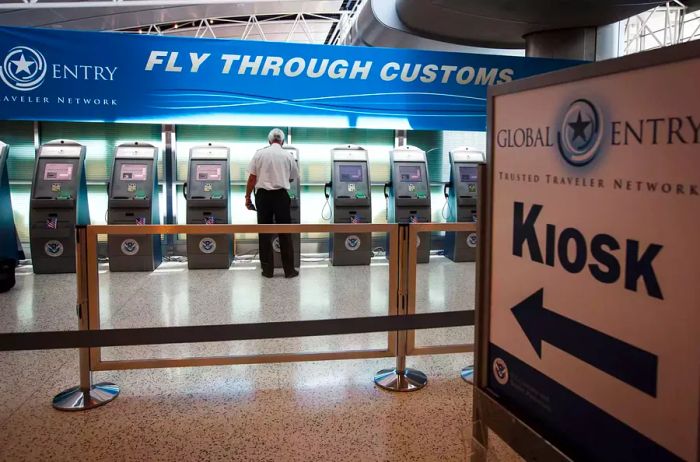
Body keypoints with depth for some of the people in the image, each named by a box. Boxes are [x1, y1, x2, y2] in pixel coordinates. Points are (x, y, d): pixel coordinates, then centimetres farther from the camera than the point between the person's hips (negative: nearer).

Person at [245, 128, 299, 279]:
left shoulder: (259, 154, 1)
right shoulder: (288, 156, 2)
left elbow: (252, 178, -1)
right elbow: (294, 178, 13)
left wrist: (247, 197, 7)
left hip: (263, 195, 0)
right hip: (281, 195, 0)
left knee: (264, 233, 7)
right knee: (285, 234, 5)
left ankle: (268, 270, 10)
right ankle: (289, 270, 8)